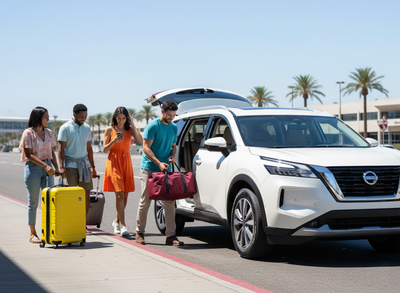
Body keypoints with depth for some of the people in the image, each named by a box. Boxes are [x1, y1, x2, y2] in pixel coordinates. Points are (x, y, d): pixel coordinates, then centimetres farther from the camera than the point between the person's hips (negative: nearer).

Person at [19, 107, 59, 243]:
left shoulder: (48, 132, 12)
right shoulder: (28, 133, -6)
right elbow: (29, 155, -11)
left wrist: (56, 167, 1)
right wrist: (45, 165, -20)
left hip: (47, 168, 5)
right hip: (33, 167, -5)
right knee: (33, 202, 2)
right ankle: (32, 233, 10)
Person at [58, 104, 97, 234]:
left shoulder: (87, 128, 13)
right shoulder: (65, 128, -4)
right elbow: (61, 148, -7)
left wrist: (92, 166, 17)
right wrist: (61, 167, -16)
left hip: (84, 163, 5)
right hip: (70, 164, -5)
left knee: (86, 194, 0)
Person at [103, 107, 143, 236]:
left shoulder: (129, 129, 9)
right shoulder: (110, 130, 3)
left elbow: (140, 141, -8)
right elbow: (105, 149, 1)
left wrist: (132, 125, -8)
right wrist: (114, 141, -16)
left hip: (126, 162, 4)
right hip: (114, 162, -4)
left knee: (125, 195, 7)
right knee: (119, 194, -13)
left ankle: (117, 221, 26)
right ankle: (122, 225, -15)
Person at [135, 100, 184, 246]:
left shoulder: (173, 128, 12)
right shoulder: (152, 126, -8)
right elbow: (146, 147, -12)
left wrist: (172, 155, -1)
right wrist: (159, 163, -22)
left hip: (165, 170, 6)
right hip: (149, 169, -5)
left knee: (170, 202, 0)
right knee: (145, 202, 0)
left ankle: (171, 235, 2)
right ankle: (139, 233, 12)